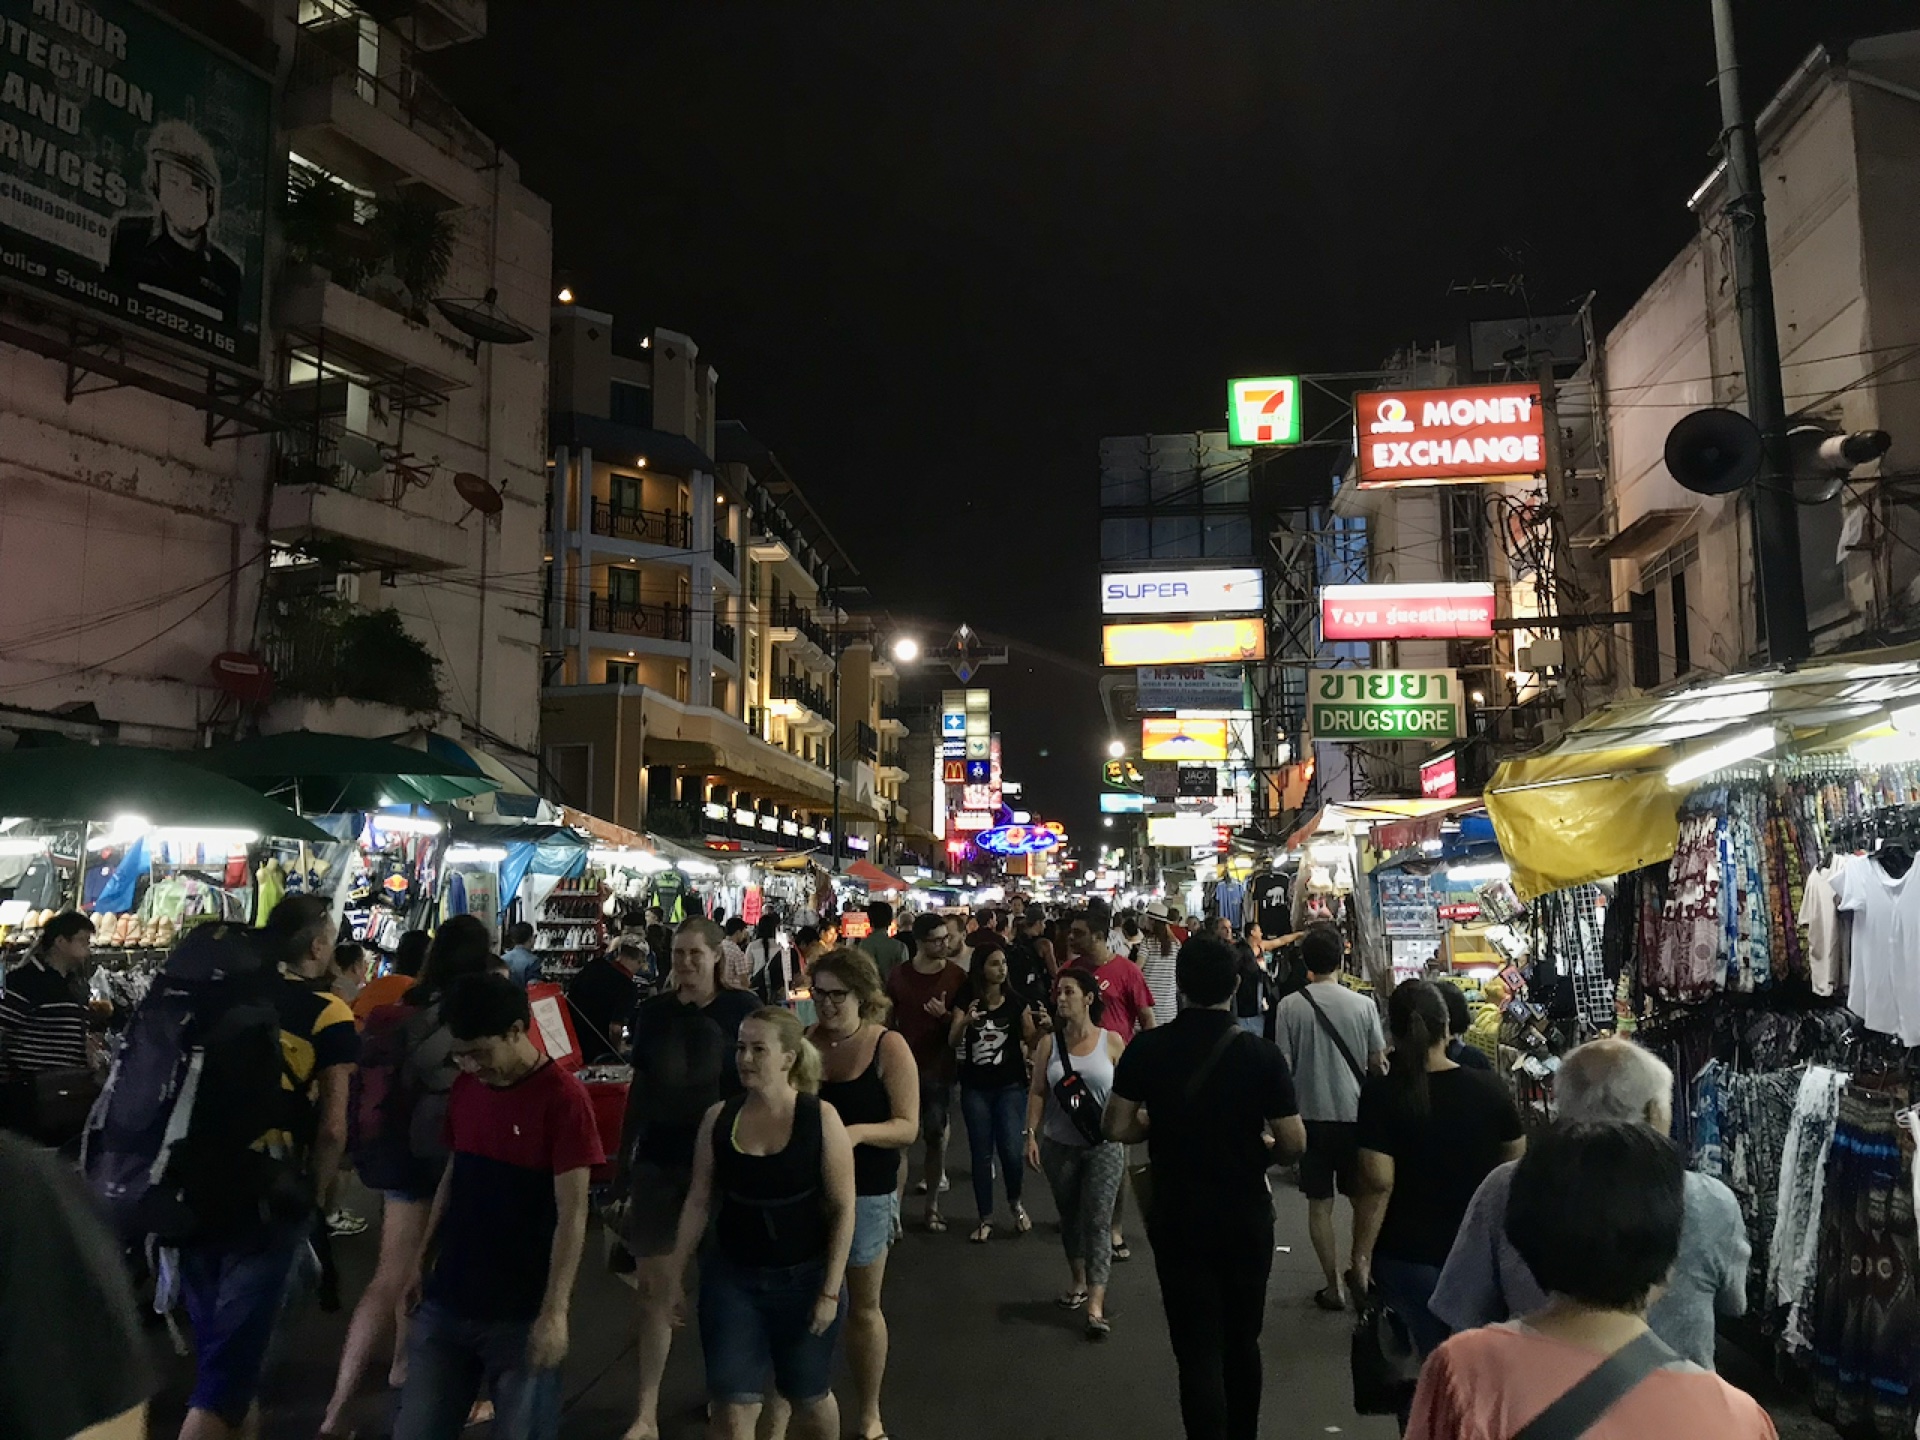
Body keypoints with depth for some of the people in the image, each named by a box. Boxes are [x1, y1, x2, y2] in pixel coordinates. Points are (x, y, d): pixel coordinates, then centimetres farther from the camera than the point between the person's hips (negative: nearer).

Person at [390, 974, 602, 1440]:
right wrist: (422, 1257, 13)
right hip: (447, 1301, 6)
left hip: (522, 1312, -6)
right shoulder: (466, 1086, 4)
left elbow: (572, 1214, -16)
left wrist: (555, 1311, -18)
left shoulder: (563, 1098, -16)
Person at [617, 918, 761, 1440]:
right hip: (658, 1160, 2)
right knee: (654, 1286, 4)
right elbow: (640, 1089, 8)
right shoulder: (653, 1012, 0)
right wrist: (624, 1159, 11)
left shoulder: (742, 1009, -8)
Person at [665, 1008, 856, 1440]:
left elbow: (843, 1210, -11)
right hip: (732, 1278, 2)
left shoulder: (821, 1118, -15)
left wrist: (830, 1290, -12)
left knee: (809, 1399, 18)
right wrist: (677, 1274, 5)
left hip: (805, 1278, -2)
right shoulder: (718, 1118, -6)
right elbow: (699, 1201, 3)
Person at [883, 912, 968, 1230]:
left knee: (936, 1138, 4)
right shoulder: (898, 976, -1)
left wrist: (946, 1016, -18)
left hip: (939, 1069, -1)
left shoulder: (957, 977, -5)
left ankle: (932, 1206, 15)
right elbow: (888, 1022, 9)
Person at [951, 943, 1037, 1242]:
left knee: (1010, 1150, -8)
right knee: (981, 1153, 6)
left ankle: (1015, 1203, 20)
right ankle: (986, 1218, 19)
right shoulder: (966, 1001, -2)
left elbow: (1031, 1042, -1)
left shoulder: (1016, 1001, -4)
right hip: (975, 1087, 1)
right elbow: (953, 1041, -11)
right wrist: (965, 1022, -32)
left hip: (1010, 1086, -1)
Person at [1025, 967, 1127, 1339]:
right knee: (1069, 1217, 15)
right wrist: (1031, 1134, -8)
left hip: (1104, 1146, -2)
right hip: (1059, 1146, 3)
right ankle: (1078, 1281, 35)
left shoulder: (1111, 1041, -5)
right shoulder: (1049, 1043, 0)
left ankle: (1096, 1306, -7)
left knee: (1098, 1220, -6)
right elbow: (1038, 1093, 1)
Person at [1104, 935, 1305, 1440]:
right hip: (1246, 1217, 1)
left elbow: (1117, 1128, -10)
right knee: (1242, 1340, 21)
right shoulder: (1261, 1055, -14)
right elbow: (1294, 1142, -13)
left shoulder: (1146, 1050, -11)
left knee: (1197, 1348, 5)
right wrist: (1257, 1149, 7)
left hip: (1177, 1219, -1)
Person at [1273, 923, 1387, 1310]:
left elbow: (1283, 1066, -7)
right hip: (1356, 1114, 1)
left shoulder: (1290, 1006, -9)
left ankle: (1333, 1286, 13)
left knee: (1320, 1204, 9)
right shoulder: (1363, 1005, -8)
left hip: (1311, 1116, -1)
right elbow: (1378, 1065, -1)